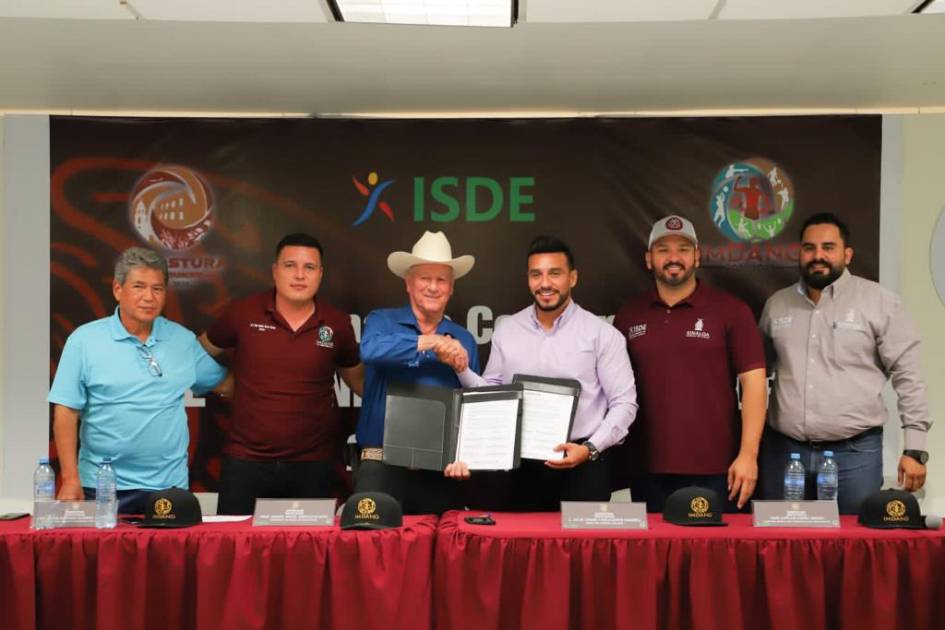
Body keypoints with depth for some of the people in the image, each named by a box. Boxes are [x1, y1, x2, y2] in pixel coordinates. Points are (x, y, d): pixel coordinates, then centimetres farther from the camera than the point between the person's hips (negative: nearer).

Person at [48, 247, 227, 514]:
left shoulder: (183, 339, 6)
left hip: (169, 487, 2)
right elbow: (66, 413, -4)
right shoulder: (84, 340, -2)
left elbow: (219, 380, 18)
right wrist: (70, 480, -9)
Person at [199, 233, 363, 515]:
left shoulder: (337, 323, 1)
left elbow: (358, 378, 15)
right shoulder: (243, 313, -3)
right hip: (245, 460, 0)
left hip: (313, 463, 1)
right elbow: (199, 352, 14)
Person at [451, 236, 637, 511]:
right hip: (524, 464, 3)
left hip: (583, 466, -2)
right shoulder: (507, 331, 8)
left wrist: (590, 449, -13)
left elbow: (624, 403, -3)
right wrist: (462, 369, -4)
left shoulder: (602, 333, -1)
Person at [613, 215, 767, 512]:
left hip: (716, 470, -2)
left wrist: (748, 454, -10)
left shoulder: (731, 310, -1)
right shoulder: (628, 316, 8)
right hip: (648, 470, 3)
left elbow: (753, 381, -4)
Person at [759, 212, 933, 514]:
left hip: (855, 452, -3)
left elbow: (908, 376, -2)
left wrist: (914, 448, -7)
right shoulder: (776, 304, 10)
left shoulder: (879, 302, -1)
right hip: (783, 450, 3)